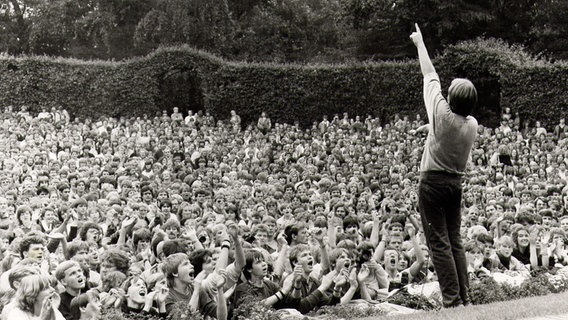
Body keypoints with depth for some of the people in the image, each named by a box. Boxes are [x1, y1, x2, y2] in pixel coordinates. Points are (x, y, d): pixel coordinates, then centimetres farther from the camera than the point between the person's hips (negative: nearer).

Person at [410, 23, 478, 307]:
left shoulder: (442, 113, -16)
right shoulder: (472, 124, -2)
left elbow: (430, 76, -4)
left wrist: (420, 43, 7)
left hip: (433, 181, -6)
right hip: (456, 183, 6)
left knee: (439, 244, -4)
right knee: (455, 242, 12)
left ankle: (452, 300, -6)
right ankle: (464, 297, 12)